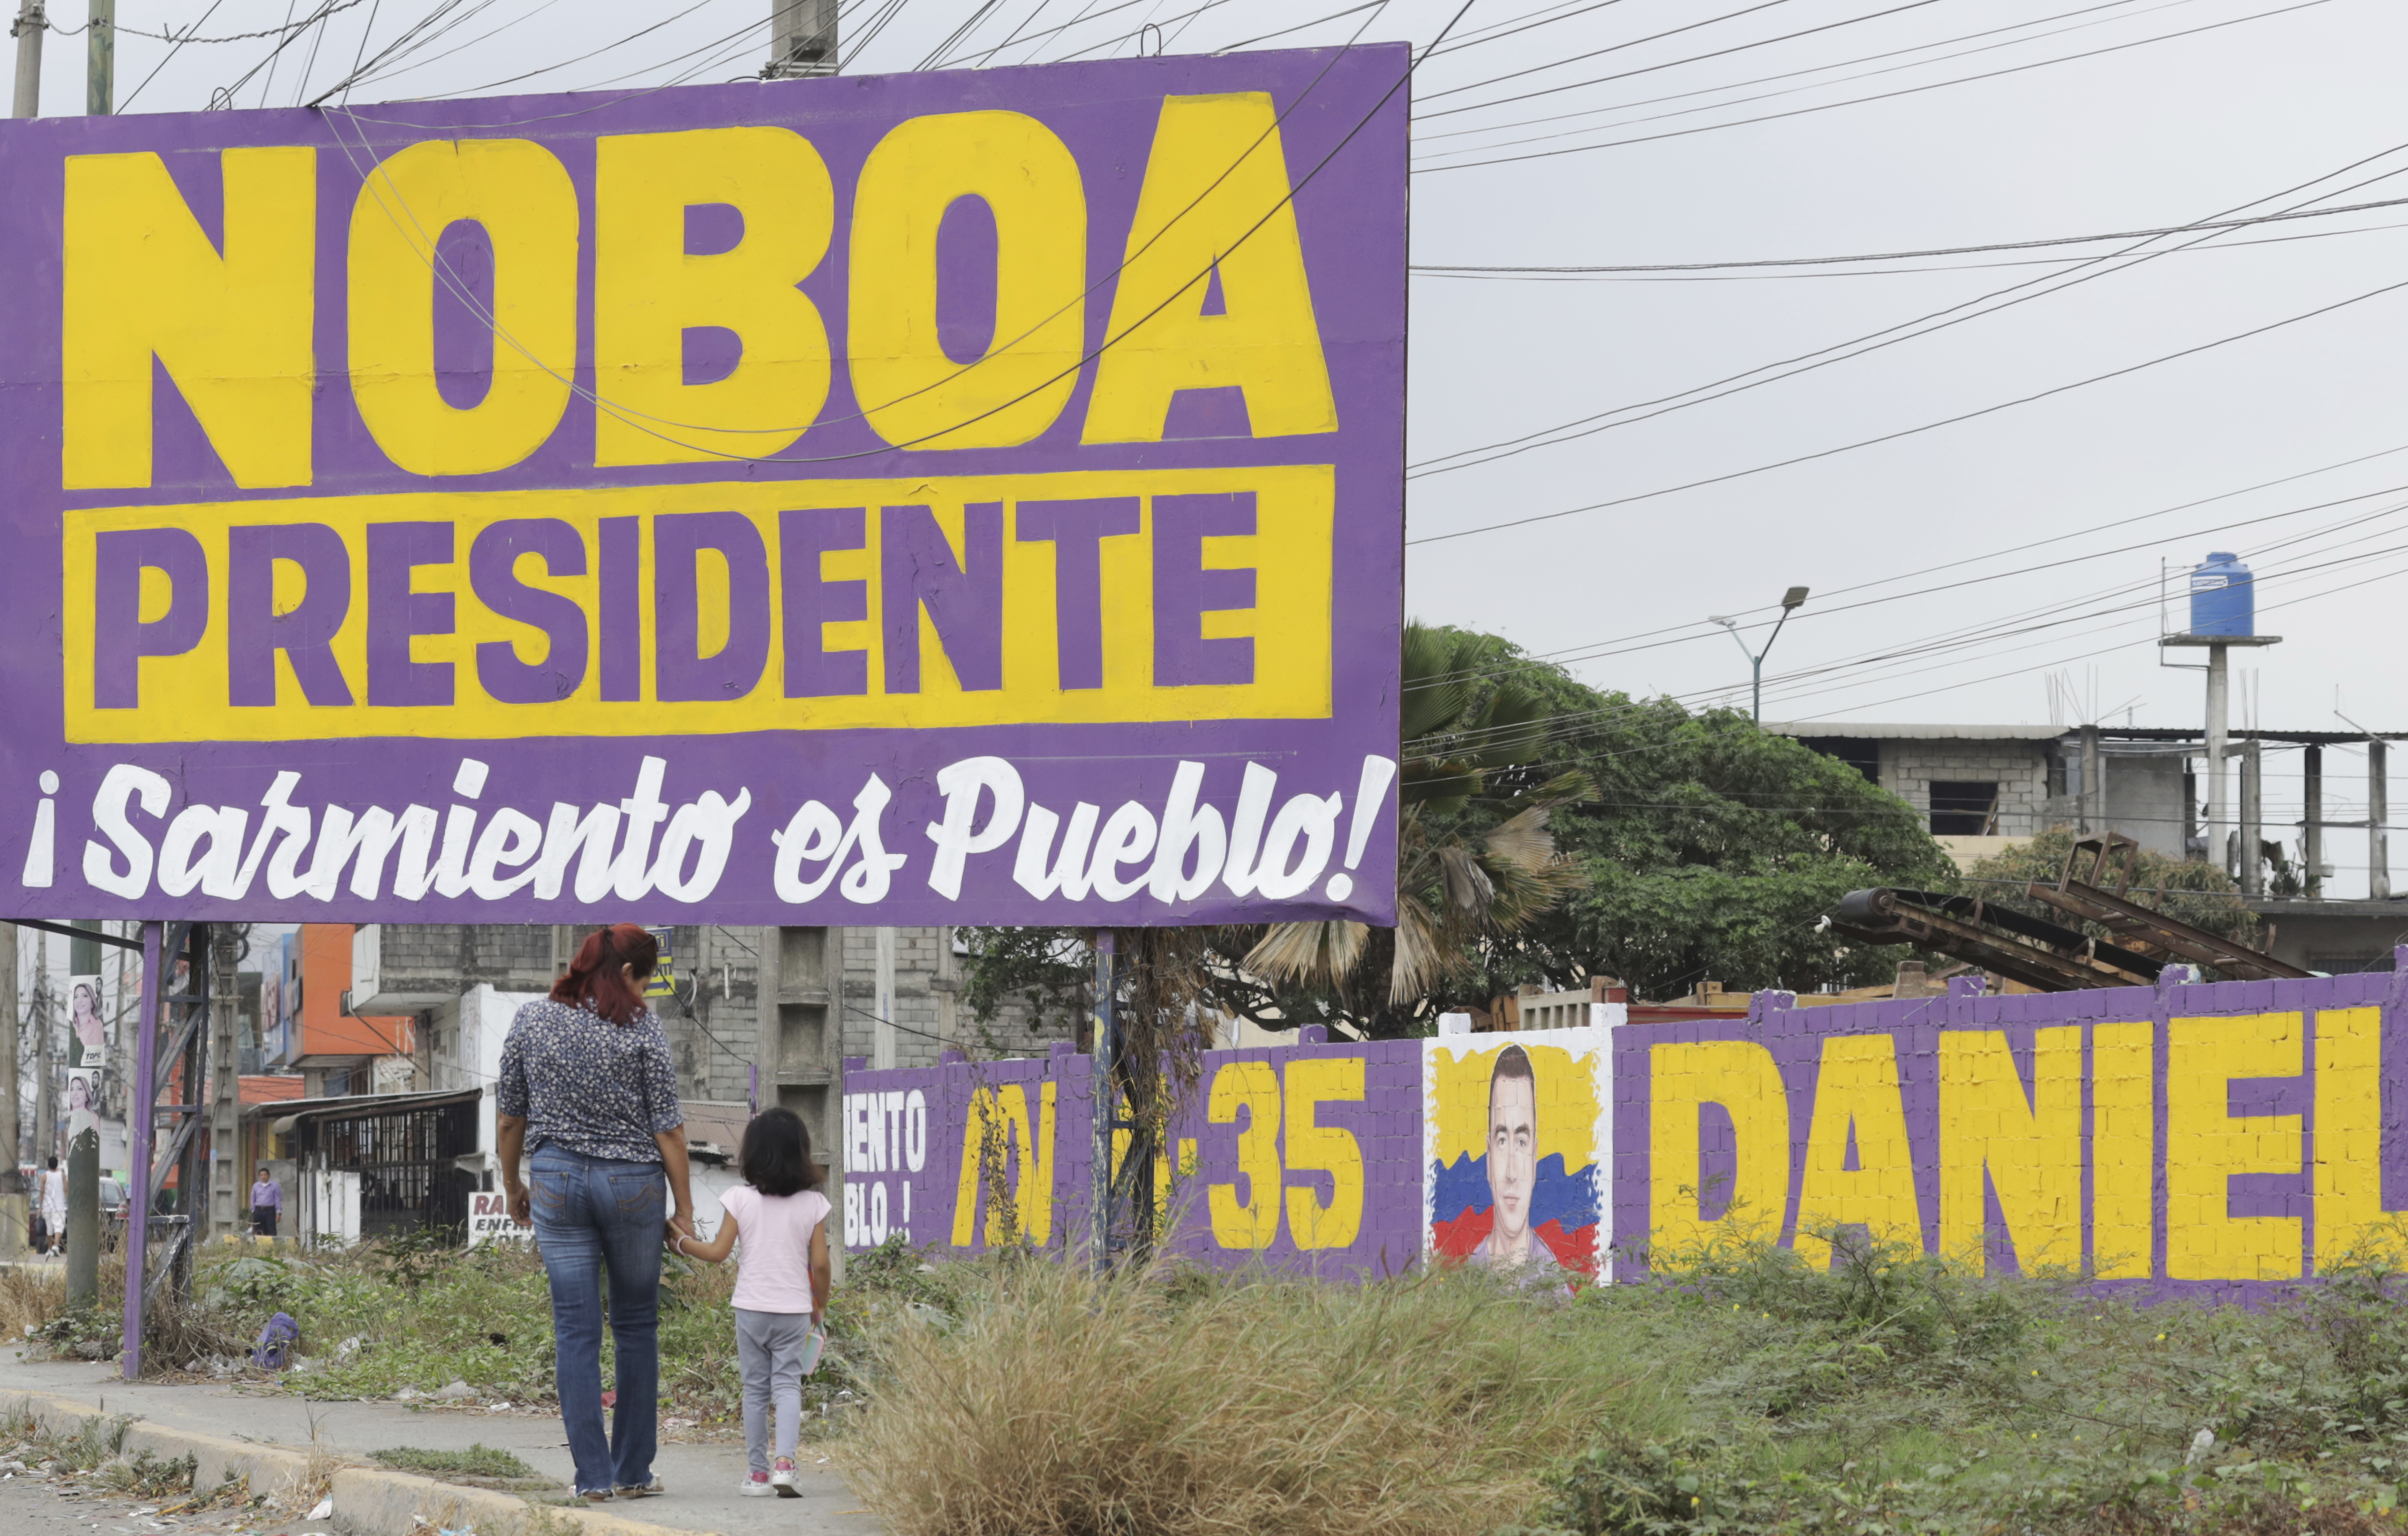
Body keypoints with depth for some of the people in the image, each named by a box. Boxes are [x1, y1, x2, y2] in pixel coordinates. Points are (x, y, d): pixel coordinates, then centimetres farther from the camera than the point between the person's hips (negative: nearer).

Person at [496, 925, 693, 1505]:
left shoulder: (531, 1022, 2)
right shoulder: (641, 1028, -7)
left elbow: (509, 1117, 7)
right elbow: (668, 1128, -6)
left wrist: (511, 1184, 22)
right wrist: (684, 1207, 1)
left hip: (557, 1179, 2)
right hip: (632, 1182, -2)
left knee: (576, 1333, 3)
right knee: (636, 1327, 11)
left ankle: (593, 1476, 0)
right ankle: (634, 1471, 13)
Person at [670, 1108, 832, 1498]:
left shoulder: (741, 1199, -5)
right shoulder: (812, 1203, -2)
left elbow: (718, 1252, -4)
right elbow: (820, 1263, -2)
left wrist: (682, 1243, 13)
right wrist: (821, 1306, 12)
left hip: (751, 1307, 0)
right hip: (795, 1309, 0)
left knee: (755, 1389, 9)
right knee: (788, 1384, 1)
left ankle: (758, 1471, 11)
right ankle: (785, 1461, -19)